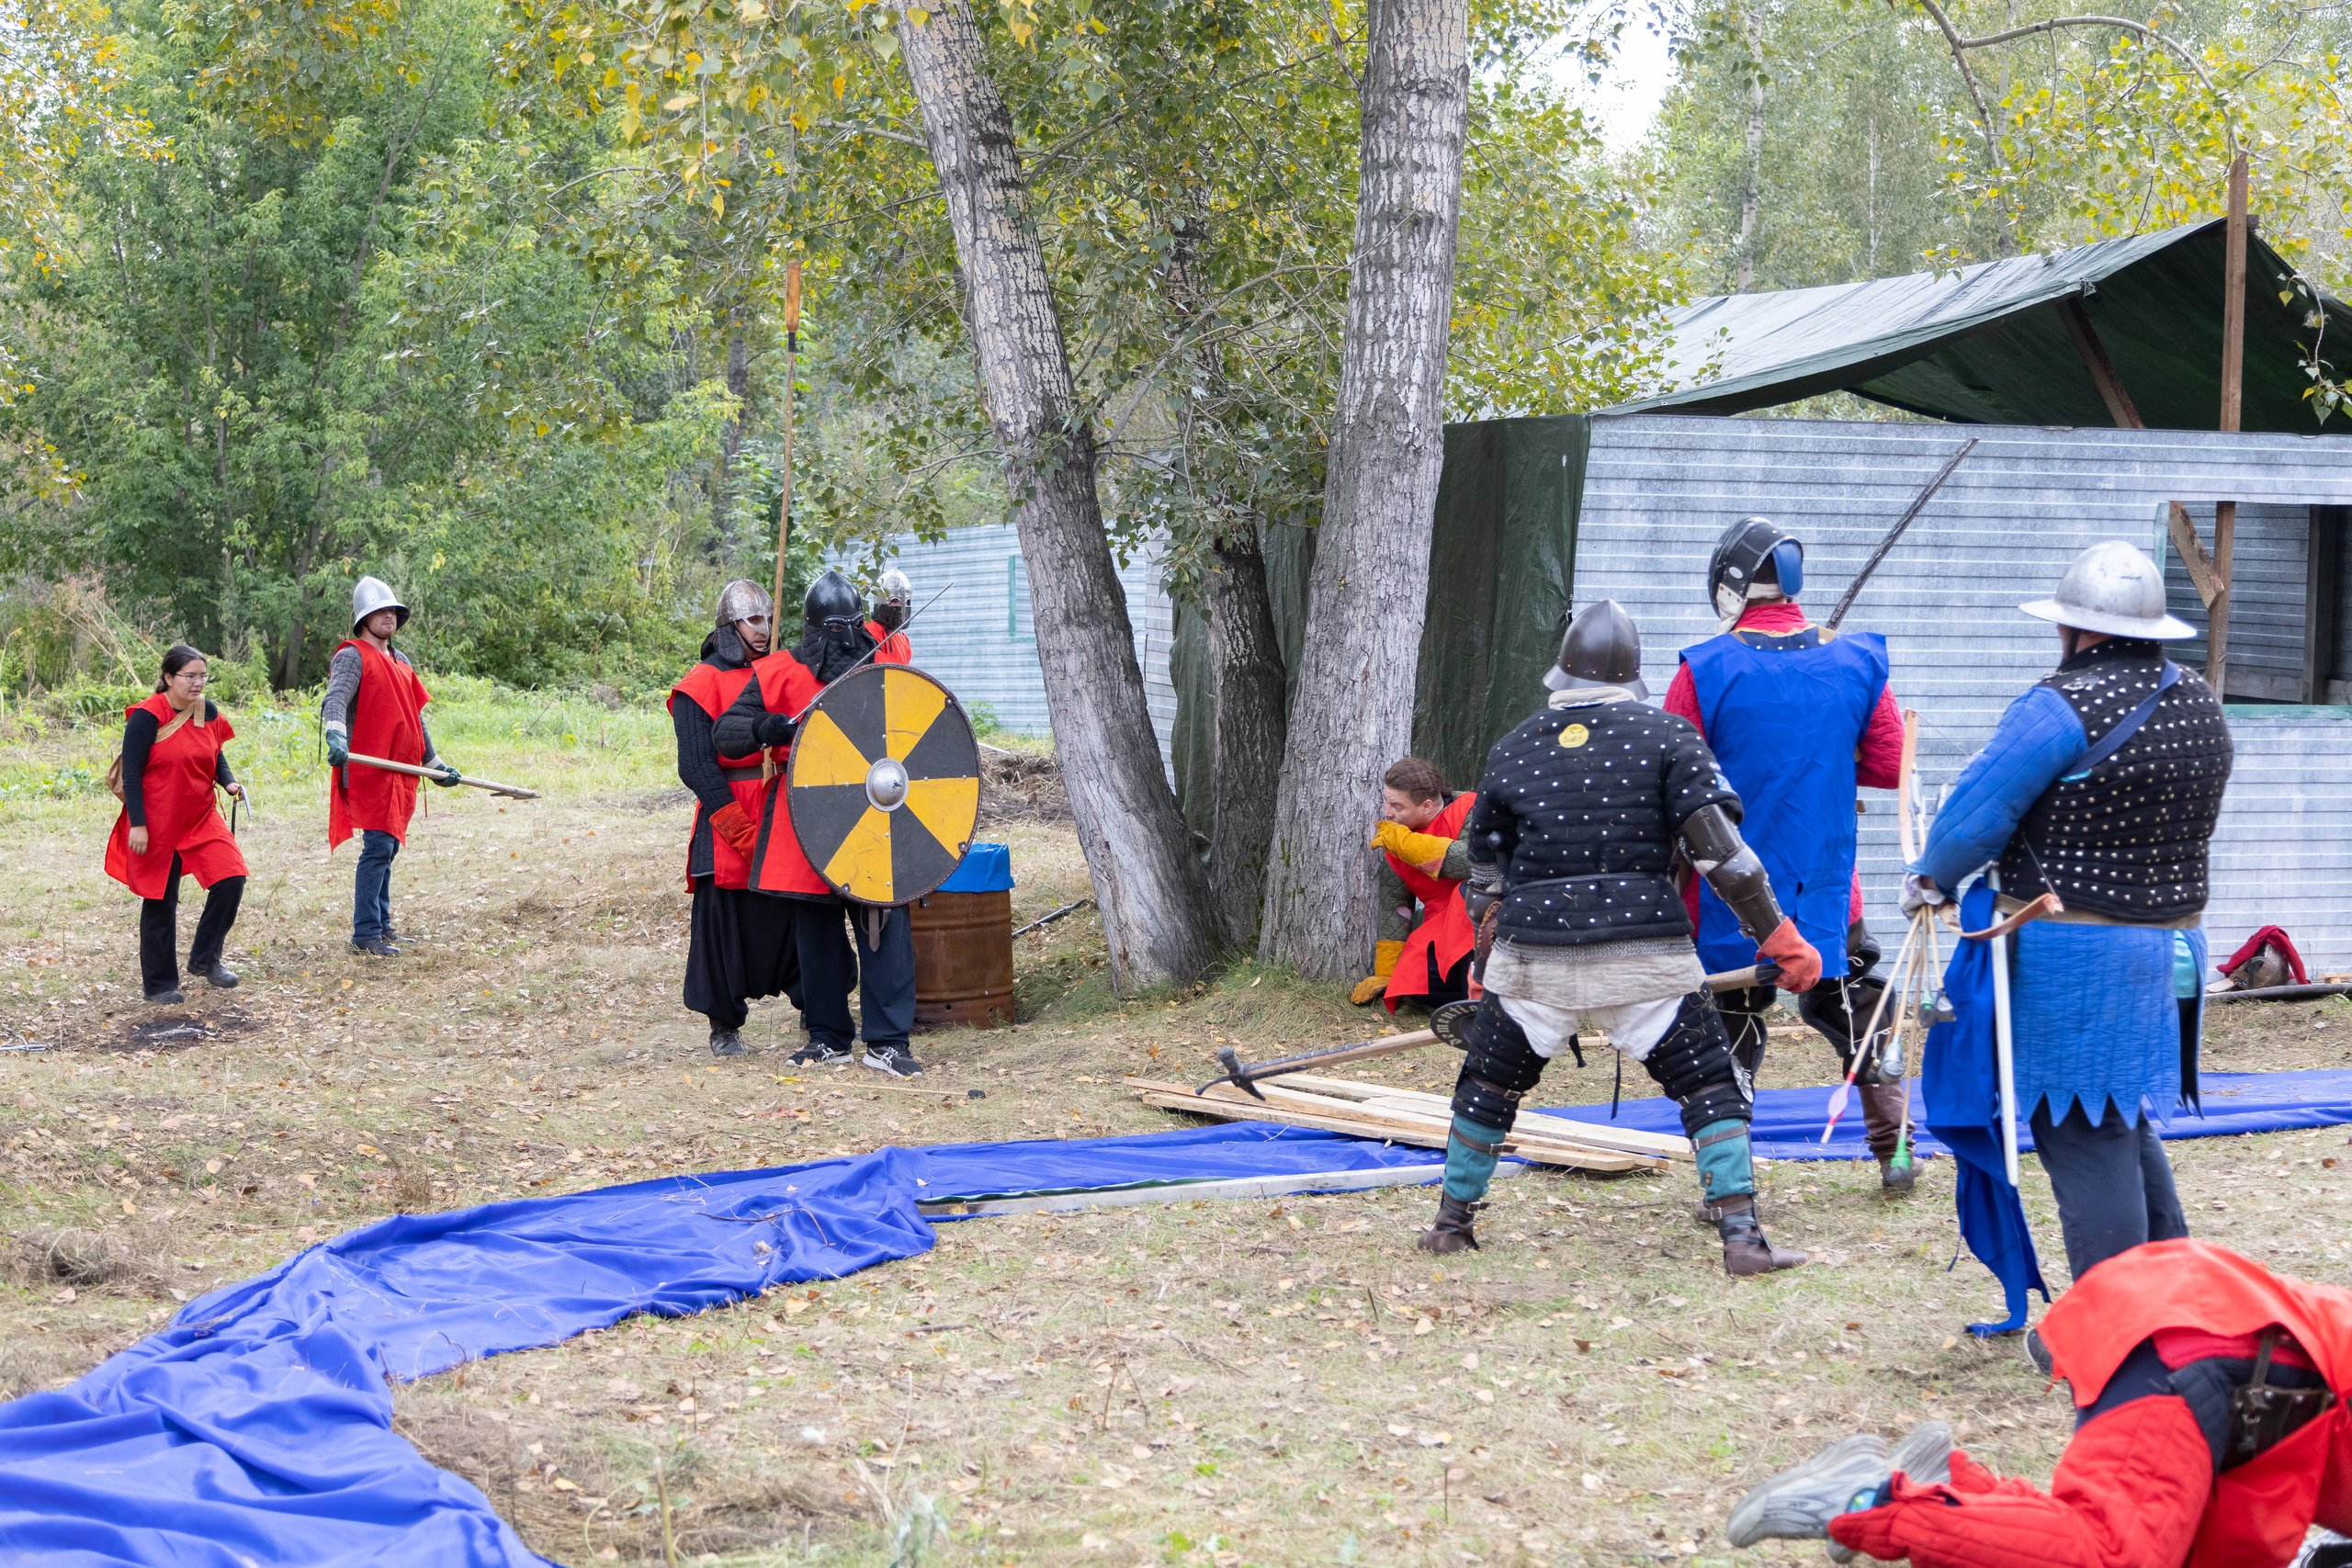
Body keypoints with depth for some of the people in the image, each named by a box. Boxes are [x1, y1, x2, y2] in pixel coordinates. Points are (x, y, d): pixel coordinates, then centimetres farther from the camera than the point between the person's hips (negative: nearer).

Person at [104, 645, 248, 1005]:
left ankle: (204, 959, 7)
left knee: (231, 877, -11)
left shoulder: (207, 711, 3)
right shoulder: (147, 717, -15)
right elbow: (131, 773, -13)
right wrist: (137, 824, -17)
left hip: (201, 818, 5)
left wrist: (228, 781, -5)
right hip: (157, 825, -5)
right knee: (160, 901, 4)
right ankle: (158, 984, 18)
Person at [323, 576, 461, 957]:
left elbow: (414, 718, 28)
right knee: (378, 846, -13)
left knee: (388, 847, 11)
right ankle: (365, 935, -12)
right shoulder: (352, 657, -6)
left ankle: (381, 926, 19)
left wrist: (435, 763, 28)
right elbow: (336, 698, -25)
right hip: (369, 767, -8)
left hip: (400, 769, 8)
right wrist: (336, 736, -44)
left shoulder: (400, 661, 20)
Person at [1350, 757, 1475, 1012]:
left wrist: (1405, 842, -23)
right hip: (1441, 927, 5)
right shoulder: (1392, 837, 8)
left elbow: (1474, 861, -30)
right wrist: (1385, 977, 9)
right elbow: (1393, 907, 11)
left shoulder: (1468, 810, -11)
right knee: (1413, 980, -24)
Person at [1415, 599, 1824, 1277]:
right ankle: (1741, 1238, -5)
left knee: (1487, 1084, 21)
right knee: (1712, 1087, 5)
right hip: (1645, 958, -2)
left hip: (1534, 959, 2)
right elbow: (1718, 846, -6)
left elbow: (1485, 871, 17)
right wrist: (1778, 934, -1)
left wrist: (1487, 962, 28)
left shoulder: (1512, 751, 11)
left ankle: (1452, 1222, 27)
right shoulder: (1667, 736, 2)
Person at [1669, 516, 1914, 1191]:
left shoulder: (1705, 672, -12)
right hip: (1827, 887, 3)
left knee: (1729, 1031, 6)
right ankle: (1895, 1154, 27)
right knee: (1857, 1011, 21)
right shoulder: (1856, 663, -2)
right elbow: (1889, 766, 5)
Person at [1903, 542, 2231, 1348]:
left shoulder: (2061, 708, -17)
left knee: (2084, 1137, -1)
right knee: (2127, 1124, 22)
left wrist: (1930, 880, 6)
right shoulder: (2199, 704, 6)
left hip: (2073, 951, -8)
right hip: (2172, 941, 8)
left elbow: (1977, 813, -13)